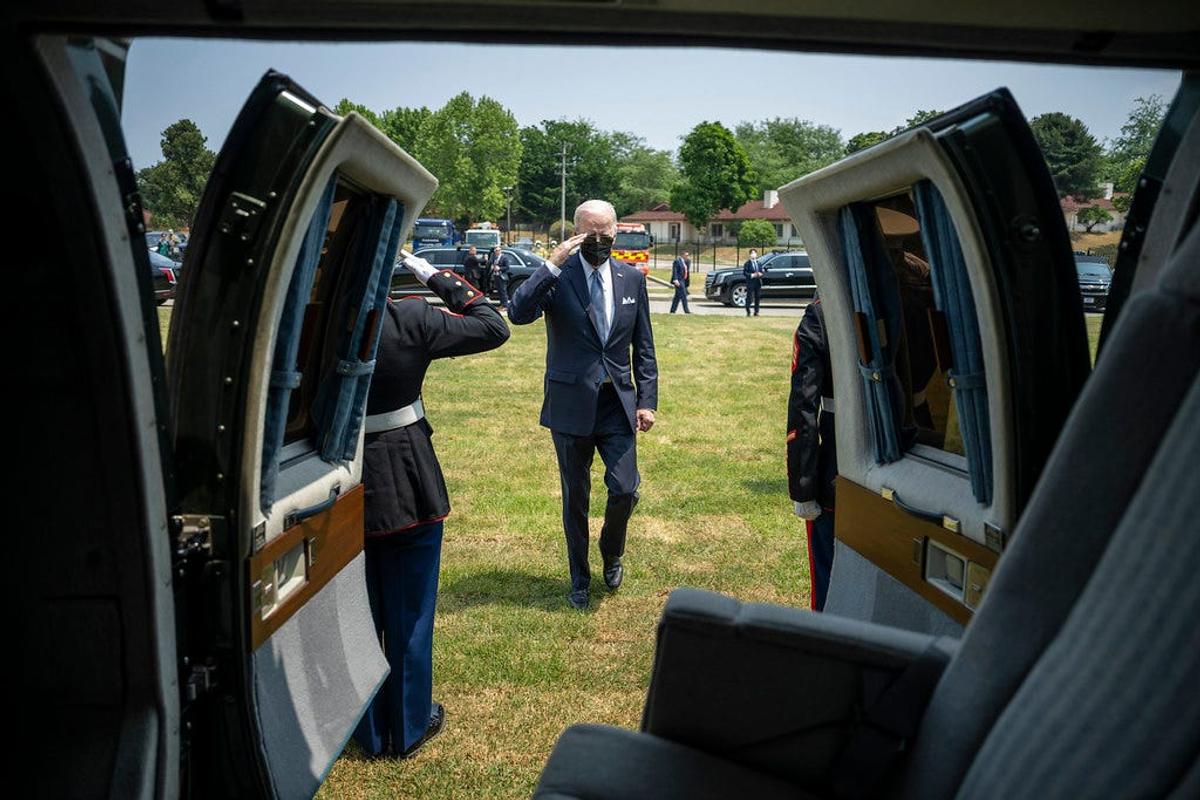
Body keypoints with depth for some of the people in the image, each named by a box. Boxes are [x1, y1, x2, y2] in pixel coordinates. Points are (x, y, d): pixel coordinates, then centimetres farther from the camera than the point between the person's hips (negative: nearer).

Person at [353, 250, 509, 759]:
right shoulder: (409, 321, -16)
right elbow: (493, 327, -4)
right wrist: (439, 279, 1)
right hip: (406, 487, -2)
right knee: (409, 612, 15)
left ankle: (370, 733, 33)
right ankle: (409, 728, 30)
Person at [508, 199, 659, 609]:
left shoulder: (632, 279, 4)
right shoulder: (557, 276, -6)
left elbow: (643, 347, 8)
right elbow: (518, 313, -24)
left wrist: (647, 400, 3)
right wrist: (552, 264, -26)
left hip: (618, 403, 2)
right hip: (572, 404, -2)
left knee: (625, 490, -3)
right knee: (575, 497, 10)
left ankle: (611, 555, 30)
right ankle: (579, 578, 29)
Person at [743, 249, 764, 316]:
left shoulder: (759, 263, 16)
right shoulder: (747, 263, -1)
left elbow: (761, 271, 19)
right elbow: (744, 272, -8)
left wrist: (760, 274, -4)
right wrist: (752, 275, -18)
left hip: (758, 282, 5)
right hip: (750, 283, -5)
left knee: (758, 298, 6)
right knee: (749, 297, -8)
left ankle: (756, 312, 14)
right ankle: (748, 312, 1)